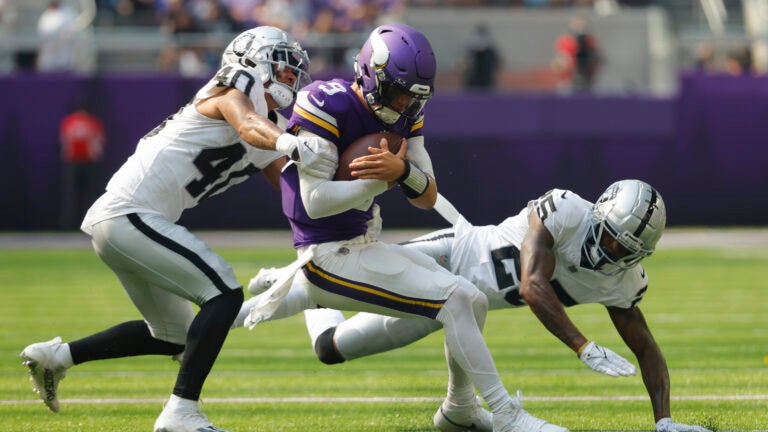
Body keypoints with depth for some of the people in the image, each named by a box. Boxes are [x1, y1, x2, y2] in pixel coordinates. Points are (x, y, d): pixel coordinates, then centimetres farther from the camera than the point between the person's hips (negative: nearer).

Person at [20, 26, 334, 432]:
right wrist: (289, 143, -50)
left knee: (174, 336, 20)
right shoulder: (231, 93, -8)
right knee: (224, 294, -16)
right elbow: (248, 126, -30)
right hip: (129, 215, -10)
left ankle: (56, 355, 25)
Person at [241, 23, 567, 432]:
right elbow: (315, 202, -25)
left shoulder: (403, 116, 4)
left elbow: (427, 197, 0)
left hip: (366, 245, 9)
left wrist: (402, 171, -22)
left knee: (473, 301, 12)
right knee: (456, 299, -16)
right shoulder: (326, 106, -20)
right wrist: (381, 180, -22)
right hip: (328, 257, -9)